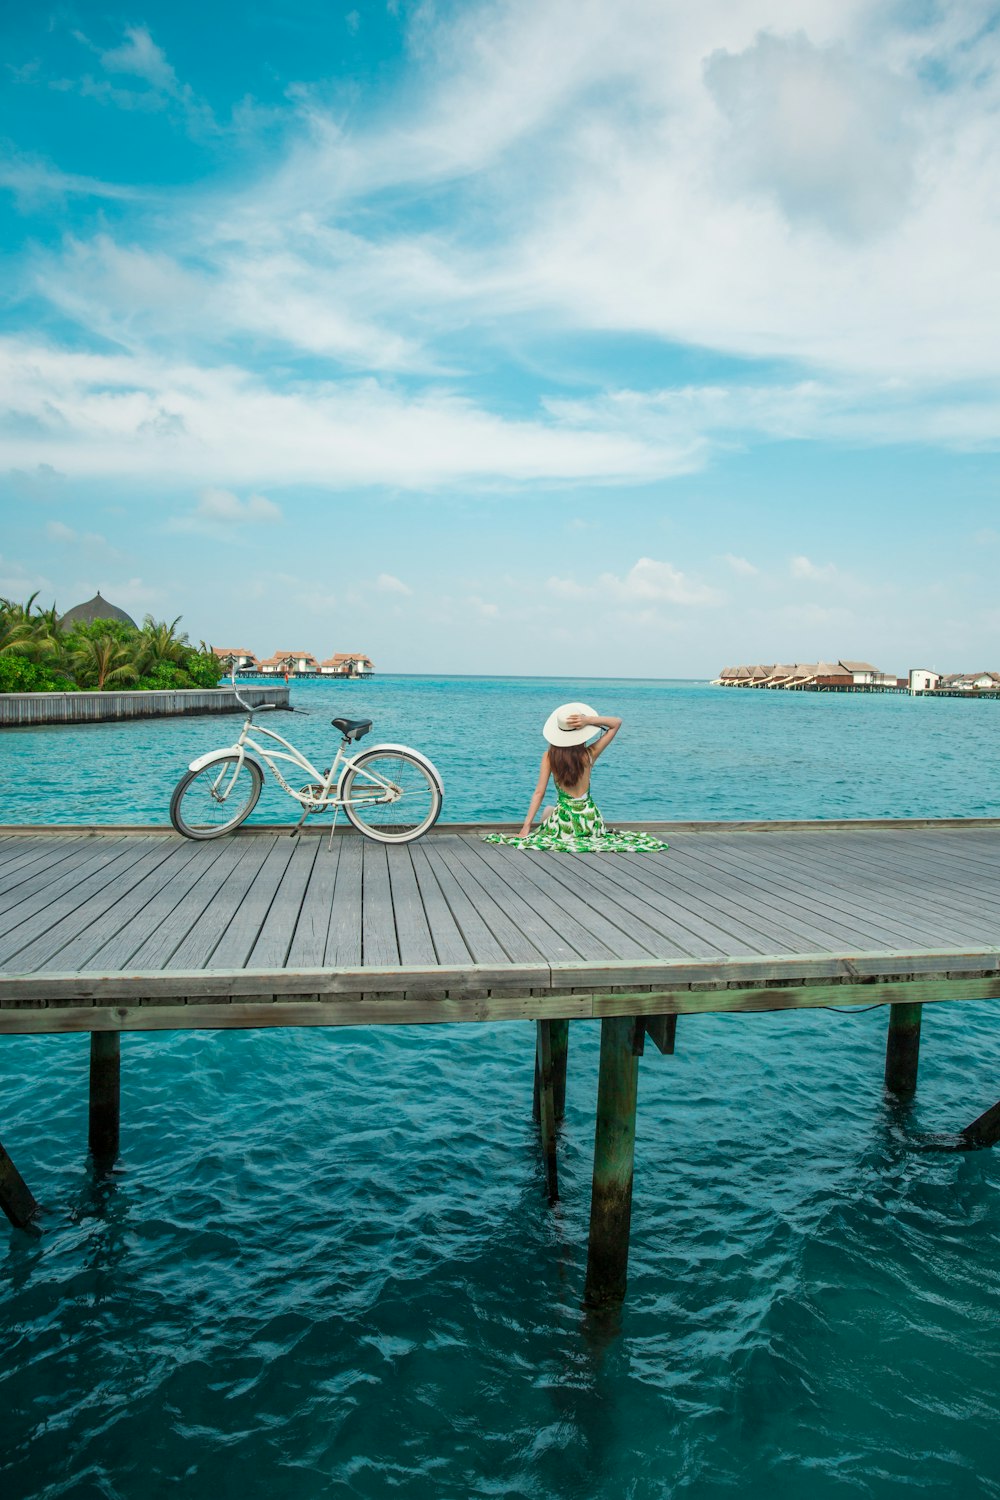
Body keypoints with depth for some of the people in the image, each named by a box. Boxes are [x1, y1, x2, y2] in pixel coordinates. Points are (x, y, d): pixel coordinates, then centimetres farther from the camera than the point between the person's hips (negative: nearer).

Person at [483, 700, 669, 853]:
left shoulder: (549, 757, -11)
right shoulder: (589, 754, -10)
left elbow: (539, 792, -13)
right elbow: (617, 723, -1)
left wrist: (526, 826, -11)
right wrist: (589, 720, -16)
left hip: (564, 818, -1)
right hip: (589, 816, 1)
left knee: (548, 811, 37)